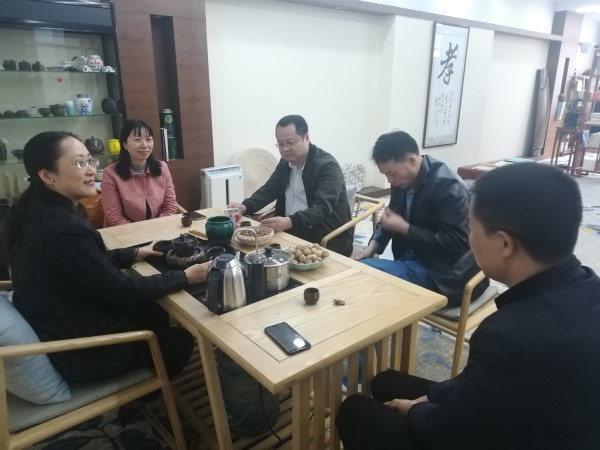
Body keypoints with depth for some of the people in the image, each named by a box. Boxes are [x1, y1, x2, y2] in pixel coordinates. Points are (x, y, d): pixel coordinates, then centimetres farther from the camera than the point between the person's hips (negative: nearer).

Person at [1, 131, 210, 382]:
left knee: (154, 314, 23)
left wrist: (134, 254, 9)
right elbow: (123, 291, -25)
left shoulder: (36, 211, -2)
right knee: (180, 340, 10)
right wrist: (185, 277, -16)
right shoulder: (63, 228, -32)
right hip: (77, 351, -9)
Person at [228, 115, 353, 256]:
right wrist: (245, 207, -9)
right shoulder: (285, 162, 8)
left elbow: (322, 208, -26)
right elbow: (269, 190, 10)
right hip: (293, 234, 7)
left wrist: (290, 222, -42)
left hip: (328, 243, -7)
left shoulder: (328, 166, -16)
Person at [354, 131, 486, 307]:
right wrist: (373, 245, -4)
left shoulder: (447, 186, -20)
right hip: (411, 258, 8)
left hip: (439, 271, -8)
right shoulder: (403, 180, 2)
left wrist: (404, 228, -21)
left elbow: (454, 242, -21)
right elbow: (394, 215, 15)